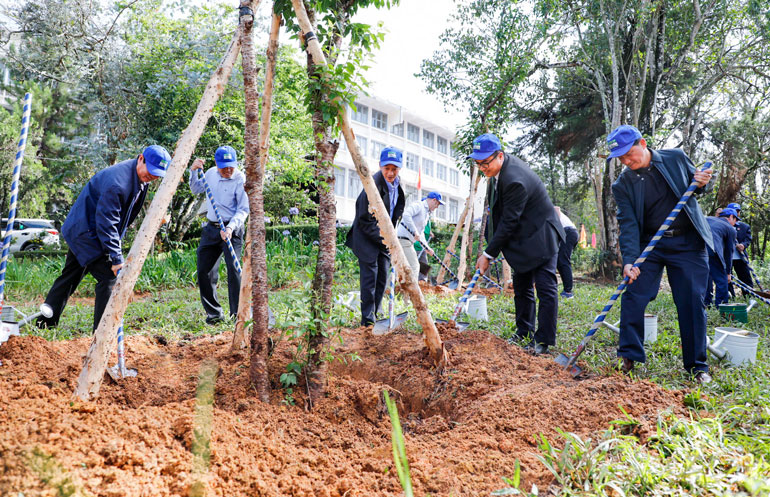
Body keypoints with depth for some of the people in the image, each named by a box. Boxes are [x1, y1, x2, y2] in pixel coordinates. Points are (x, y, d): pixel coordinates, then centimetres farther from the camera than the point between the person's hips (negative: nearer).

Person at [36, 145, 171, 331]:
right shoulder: (117, 181, -30)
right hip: (87, 231, -10)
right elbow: (106, 222, -29)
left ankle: (45, 322, 32)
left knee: (69, 278, 18)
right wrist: (116, 258, -30)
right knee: (109, 277, -13)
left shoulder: (141, 179, 1)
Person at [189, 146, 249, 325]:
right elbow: (196, 189, 23)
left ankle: (238, 314, -7)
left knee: (234, 269, -15)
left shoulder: (240, 180, -12)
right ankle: (214, 313, 18)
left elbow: (243, 210, -13)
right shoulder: (211, 173, 6)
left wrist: (230, 227, -27)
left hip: (232, 230, -6)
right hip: (211, 228, 7)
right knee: (204, 270, 7)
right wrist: (194, 171, 7)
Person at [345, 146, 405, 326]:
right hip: (367, 236, -8)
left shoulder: (396, 182, 2)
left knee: (383, 276, 10)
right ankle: (367, 319, -2)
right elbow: (366, 221, -21)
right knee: (369, 275, -9)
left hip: (384, 236, 8)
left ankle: (375, 314, 23)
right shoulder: (373, 186, -25)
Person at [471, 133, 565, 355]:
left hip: (540, 236, -10)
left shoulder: (515, 180, -30)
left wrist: (488, 254, -20)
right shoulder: (503, 166, 0)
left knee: (546, 288, -6)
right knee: (522, 287, 14)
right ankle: (524, 334, 23)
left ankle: (544, 341, -1)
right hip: (522, 236, 10)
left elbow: (509, 222, -26)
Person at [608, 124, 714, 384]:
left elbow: (695, 183, 15)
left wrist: (701, 183, -11)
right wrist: (629, 260, -24)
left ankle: (697, 365, 14)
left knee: (692, 303, 1)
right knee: (633, 297, -7)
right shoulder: (622, 185, -3)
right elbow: (628, 224, -11)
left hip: (688, 244, 0)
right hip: (649, 245, 1)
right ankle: (629, 356, 9)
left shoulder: (676, 158, -1)